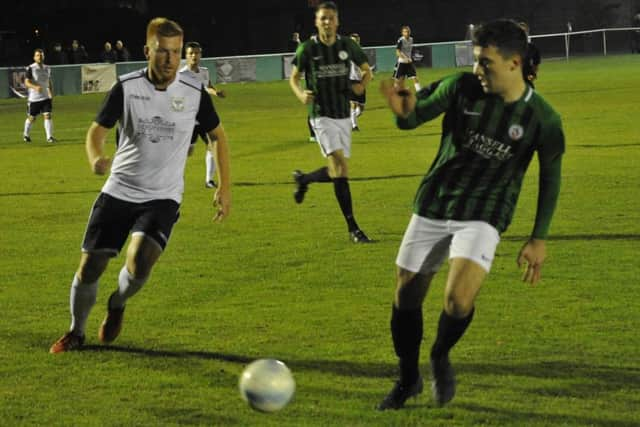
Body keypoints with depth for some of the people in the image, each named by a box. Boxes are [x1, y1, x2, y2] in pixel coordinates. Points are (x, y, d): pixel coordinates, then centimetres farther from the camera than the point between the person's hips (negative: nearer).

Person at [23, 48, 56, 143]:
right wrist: (35, 87, -35)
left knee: (47, 116, -10)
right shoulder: (30, 68, -9)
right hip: (33, 98, -3)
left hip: (45, 97, 3)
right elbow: (27, 82, -18)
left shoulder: (47, 68, 8)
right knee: (31, 118, 8)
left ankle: (49, 136, -10)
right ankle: (26, 134, 32)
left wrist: (51, 95, 16)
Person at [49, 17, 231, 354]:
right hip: (119, 191, 1)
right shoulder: (127, 87, -7)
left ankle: (117, 304, 11)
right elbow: (98, 129, -1)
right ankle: (76, 333, 25)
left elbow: (218, 135, 10)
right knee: (89, 266, -2)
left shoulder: (194, 93, -5)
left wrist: (224, 187, 6)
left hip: (163, 197, -1)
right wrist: (96, 158, -25)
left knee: (140, 262, -24)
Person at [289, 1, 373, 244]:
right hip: (321, 115, -5)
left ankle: (303, 179, 39)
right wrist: (300, 94, -17)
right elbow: (294, 78, 5)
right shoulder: (307, 49, -6)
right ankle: (353, 229, -10)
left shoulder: (347, 45, 1)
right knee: (339, 165, -18)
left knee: (338, 170, 9)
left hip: (343, 114, 5)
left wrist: (362, 85, -8)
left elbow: (366, 69, 14)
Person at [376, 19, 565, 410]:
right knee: (406, 297, 5)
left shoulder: (542, 118, -11)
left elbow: (551, 176, 2)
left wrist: (539, 239, 2)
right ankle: (408, 380, 29)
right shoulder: (462, 88, -10)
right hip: (431, 208, 3)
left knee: (458, 300, -23)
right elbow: (414, 119, 0)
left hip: (483, 218, -2)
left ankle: (441, 358, 11)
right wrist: (404, 111, -26)